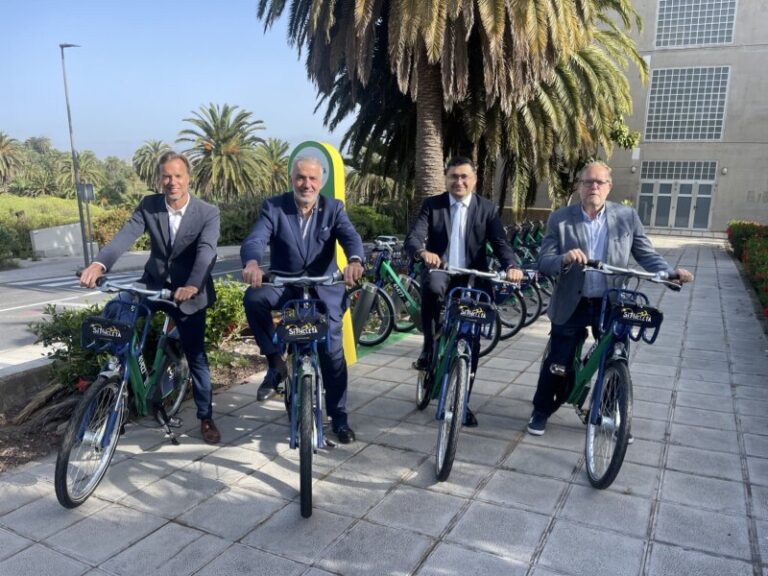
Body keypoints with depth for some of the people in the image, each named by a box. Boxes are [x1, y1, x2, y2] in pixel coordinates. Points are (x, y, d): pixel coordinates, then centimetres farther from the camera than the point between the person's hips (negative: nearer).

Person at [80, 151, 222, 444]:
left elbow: (206, 250, -31)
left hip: (189, 292, -3)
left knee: (196, 356, 3)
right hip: (153, 284, 3)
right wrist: (98, 263, -40)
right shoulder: (148, 205, -7)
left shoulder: (208, 213, -15)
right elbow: (126, 235, -21)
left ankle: (206, 418, 20)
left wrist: (192, 285, -50)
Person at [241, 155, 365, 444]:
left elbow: (350, 237, -21)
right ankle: (276, 363, -13)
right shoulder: (274, 207, -6)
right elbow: (255, 239, -22)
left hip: (323, 289, 0)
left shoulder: (333, 208, -4)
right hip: (284, 285, 0)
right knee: (253, 298, -32)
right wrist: (252, 263, -47)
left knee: (332, 353, -2)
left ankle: (339, 416, 19)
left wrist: (354, 261, -46)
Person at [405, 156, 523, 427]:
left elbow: (500, 243, -7)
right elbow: (412, 238, -12)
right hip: (439, 272, -1)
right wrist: (423, 252, -36)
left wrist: (512, 266, -29)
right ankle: (429, 348, -17)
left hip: (472, 279, 1)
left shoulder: (487, 208, 3)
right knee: (432, 287, -38)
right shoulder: (431, 204, 1)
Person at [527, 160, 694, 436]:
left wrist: (671, 272, -17)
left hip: (611, 305, 2)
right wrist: (564, 259, -32)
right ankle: (541, 411, 29)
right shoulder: (559, 219, -6)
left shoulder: (627, 216, -1)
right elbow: (543, 263, -10)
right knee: (557, 364, 7)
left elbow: (647, 255, 2)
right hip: (571, 306, -1)